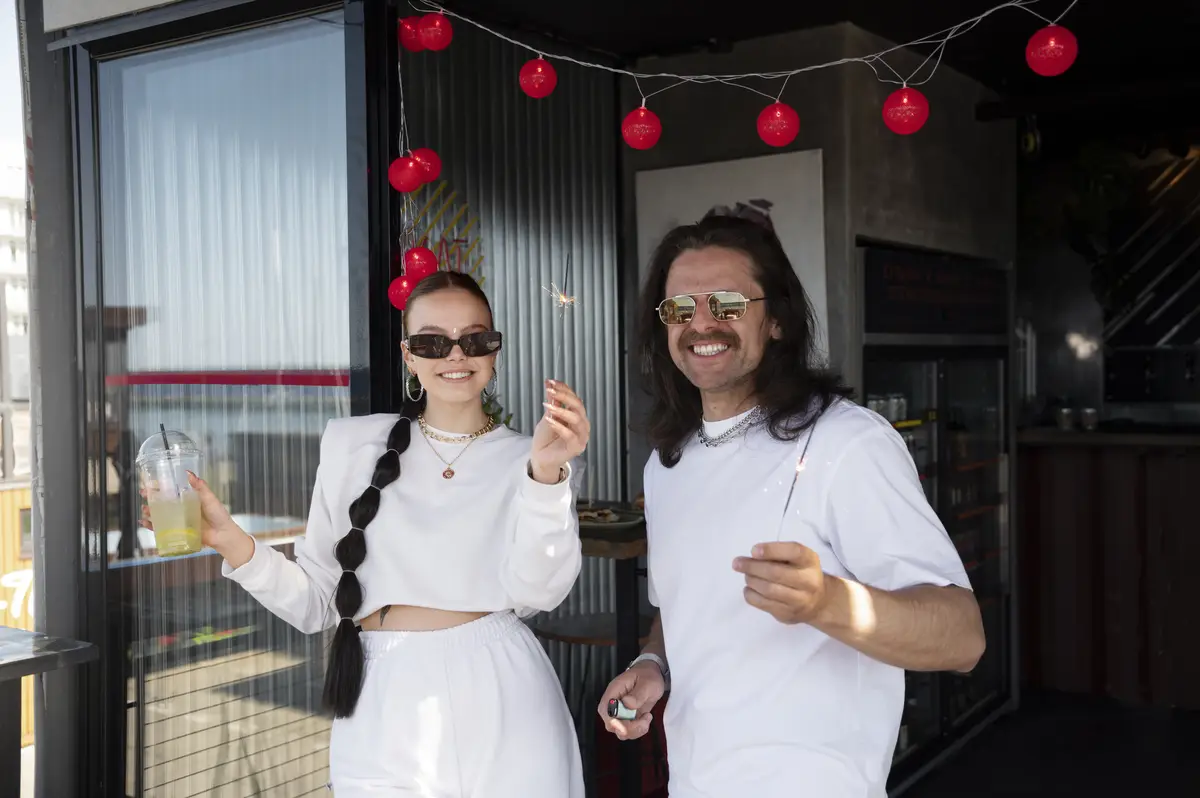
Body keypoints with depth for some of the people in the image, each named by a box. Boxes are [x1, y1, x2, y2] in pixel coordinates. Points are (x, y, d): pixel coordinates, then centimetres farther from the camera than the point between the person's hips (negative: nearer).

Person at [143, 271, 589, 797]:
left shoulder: (524, 458, 2)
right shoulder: (351, 444, 5)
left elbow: (538, 589, -13)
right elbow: (316, 601, 6)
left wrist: (546, 474, -27)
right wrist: (229, 541, -9)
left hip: (502, 704, -1)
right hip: (384, 712, 1)